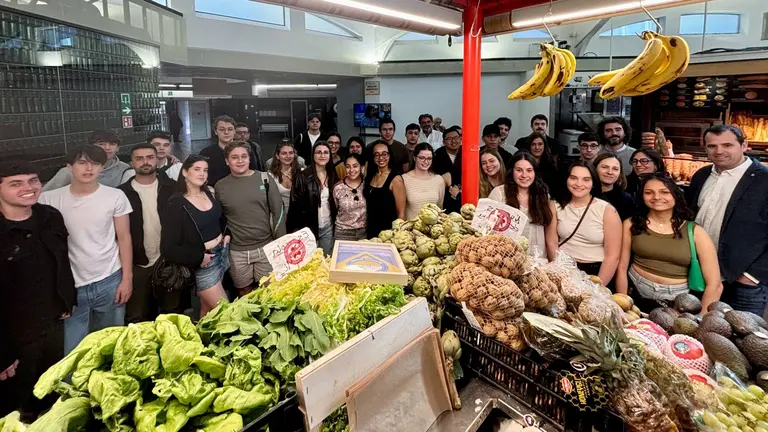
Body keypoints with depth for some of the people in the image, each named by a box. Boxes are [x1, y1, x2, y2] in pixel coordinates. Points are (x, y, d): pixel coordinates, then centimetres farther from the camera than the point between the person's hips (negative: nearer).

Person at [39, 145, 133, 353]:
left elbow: (124, 239, 1)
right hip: (70, 286, 0)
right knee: (71, 352, 5)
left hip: (109, 281, 0)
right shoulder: (49, 199, -4)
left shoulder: (115, 196, -4)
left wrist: (127, 279, -2)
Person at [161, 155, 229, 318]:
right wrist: (198, 258, -17)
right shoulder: (176, 204, -15)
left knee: (208, 308, 17)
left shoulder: (210, 193, 4)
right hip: (203, 262, -6)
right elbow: (168, 248, -17)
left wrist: (227, 234, 7)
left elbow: (222, 218, 24)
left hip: (222, 252, 6)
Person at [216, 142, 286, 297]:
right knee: (245, 293, 14)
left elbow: (278, 211, -2)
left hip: (266, 247, -1)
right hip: (237, 252, 1)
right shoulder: (220, 186, 1)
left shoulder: (264, 179, -3)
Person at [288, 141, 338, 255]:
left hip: (328, 227, 4)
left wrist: (335, 222, 7)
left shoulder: (333, 175, 5)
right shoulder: (303, 177, -9)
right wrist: (297, 230, -14)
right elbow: (295, 204, -10)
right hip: (308, 227, -4)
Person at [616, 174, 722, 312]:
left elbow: (714, 284, -3)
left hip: (678, 305, 1)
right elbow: (622, 268, 0)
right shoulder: (631, 225, 0)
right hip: (636, 298, -1)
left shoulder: (695, 232, -1)